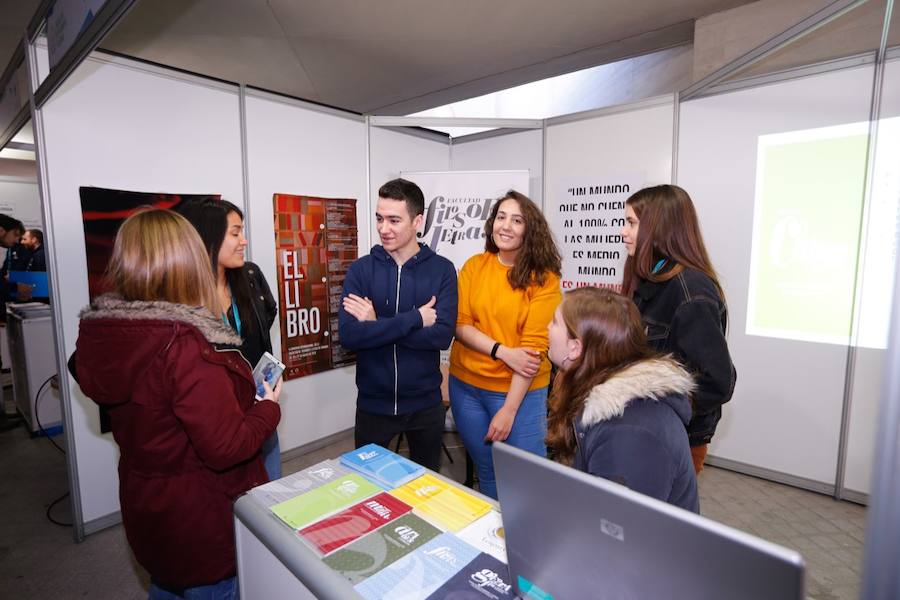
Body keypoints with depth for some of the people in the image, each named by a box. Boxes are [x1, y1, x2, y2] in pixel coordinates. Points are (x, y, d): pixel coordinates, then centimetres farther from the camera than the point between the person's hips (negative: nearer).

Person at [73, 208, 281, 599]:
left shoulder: (106, 332, -8)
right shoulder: (184, 344, -32)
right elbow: (226, 448, -29)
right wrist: (269, 407, -12)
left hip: (147, 508, 7)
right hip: (201, 518, -7)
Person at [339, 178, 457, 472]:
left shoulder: (442, 269, -7)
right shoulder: (360, 269, -6)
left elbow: (442, 335, -17)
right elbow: (349, 335, -18)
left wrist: (377, 325, -19)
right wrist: (415, 318, -21)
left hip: (425, 403, 0)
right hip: (373, 403, 0)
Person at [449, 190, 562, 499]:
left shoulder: (544, 278, -8)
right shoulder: (474, 265, 0)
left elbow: (534, 345, -12)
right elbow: (459, 324, -4)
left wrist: (509, 409, -14)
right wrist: (503, 352, -19)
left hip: (519, 391, -3)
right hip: (466, 385, 3)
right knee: (486, 473, 19)